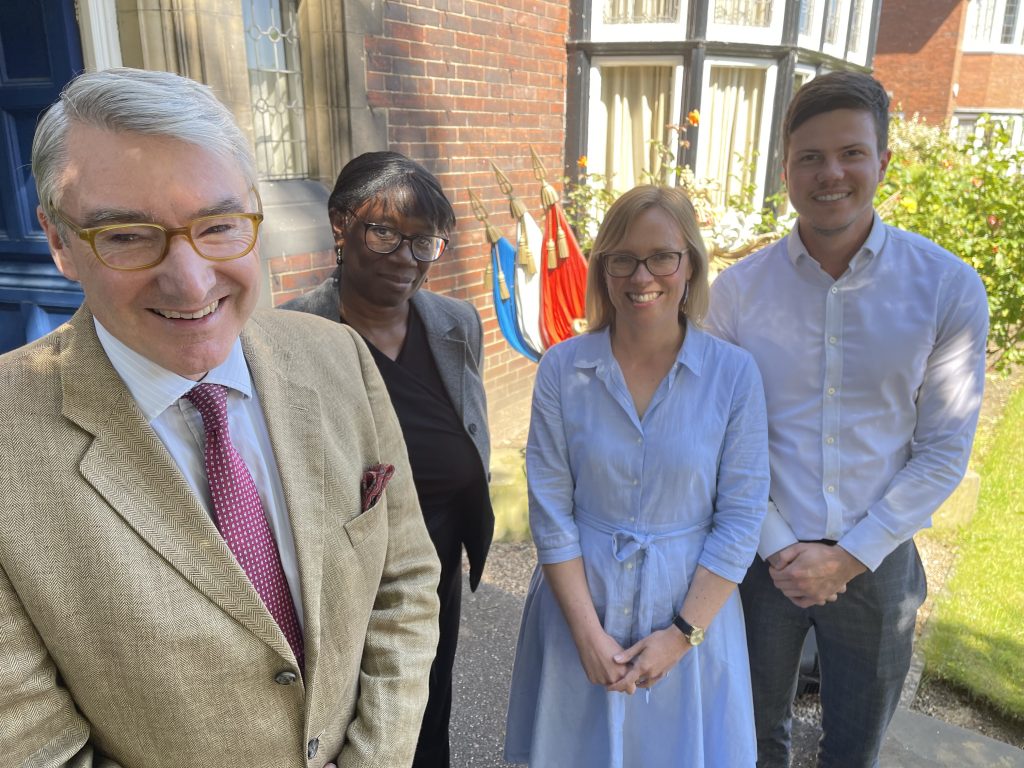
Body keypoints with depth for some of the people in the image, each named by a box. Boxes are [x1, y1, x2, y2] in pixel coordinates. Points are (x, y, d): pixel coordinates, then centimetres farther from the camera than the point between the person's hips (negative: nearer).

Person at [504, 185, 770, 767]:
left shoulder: (734, 374, -11)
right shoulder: (563, 370, -10)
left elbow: (740, 518, -7)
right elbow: (551, 512, -8)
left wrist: (683, 634, -10)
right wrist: (589, 633, -11)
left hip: (691, 611, 0)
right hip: (579, 608, 1)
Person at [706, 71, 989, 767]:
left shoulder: (949, 289, -10)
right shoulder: (739, 290, -9)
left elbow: (944, 450, -7)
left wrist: (851, 555, -12)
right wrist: (778, 546, -11)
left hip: (876, 563, 0)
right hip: (765, 553, 0)